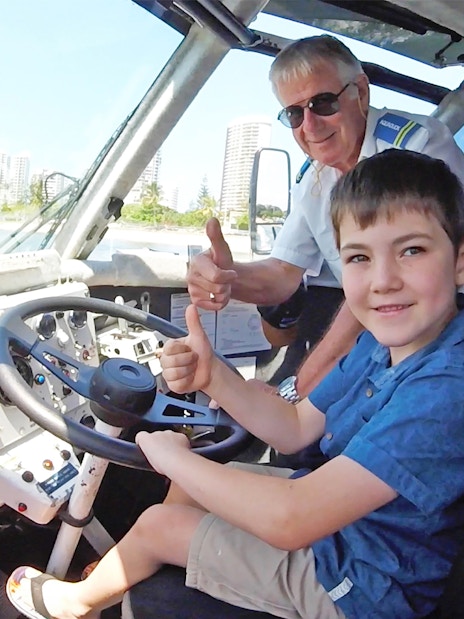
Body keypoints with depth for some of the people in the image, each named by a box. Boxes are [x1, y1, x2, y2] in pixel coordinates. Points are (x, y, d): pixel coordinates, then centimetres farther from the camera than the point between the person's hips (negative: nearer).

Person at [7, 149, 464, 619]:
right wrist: (212, 376, -15)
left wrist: (173, 457, -22)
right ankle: (119, 577, 44)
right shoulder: (381, 343, -5)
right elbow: (296, 429, 2)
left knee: (156, 525, 2)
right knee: (188, 483, 14)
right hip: (333, 503, 8)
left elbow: (290, 519, -37)